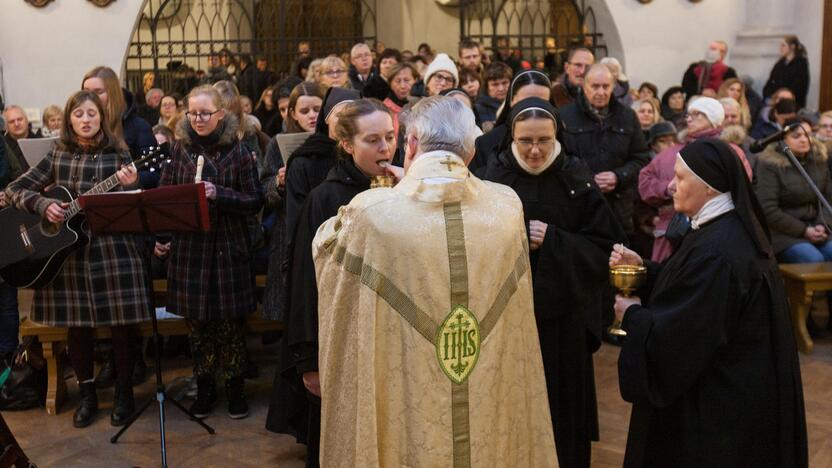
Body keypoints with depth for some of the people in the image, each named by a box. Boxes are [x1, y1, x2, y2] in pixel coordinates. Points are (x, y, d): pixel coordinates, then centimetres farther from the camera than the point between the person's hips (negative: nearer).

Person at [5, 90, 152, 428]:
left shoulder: (118, 155, 0)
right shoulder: (58, 156, 6)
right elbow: (15, 189, 7)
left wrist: (130, 186, -24)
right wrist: (43, 204, -11)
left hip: (113, 248, -2)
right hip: (68, 250, 2)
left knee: (122, 322, 0)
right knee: (77, 324, 6)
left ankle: (124, 393, 17)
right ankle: (87, 394, 22)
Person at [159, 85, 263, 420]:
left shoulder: (238, 151, -3)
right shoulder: (180, 149, 5)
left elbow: (255, 202, -6)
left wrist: (219, 194, -18)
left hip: (229, 248, -2)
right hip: (190, 247, 2)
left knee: (229, 321, 2)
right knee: (197, 322, 7)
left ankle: (235, 386, 19)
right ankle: (204, 387, 22)